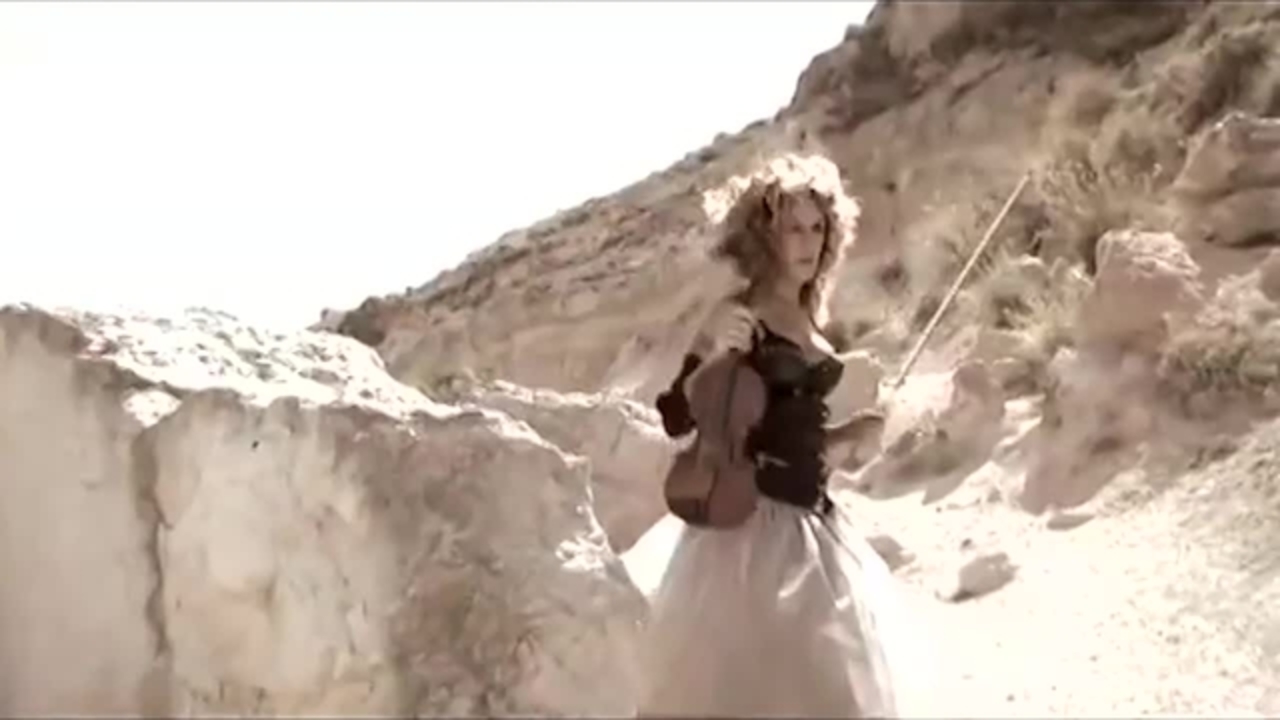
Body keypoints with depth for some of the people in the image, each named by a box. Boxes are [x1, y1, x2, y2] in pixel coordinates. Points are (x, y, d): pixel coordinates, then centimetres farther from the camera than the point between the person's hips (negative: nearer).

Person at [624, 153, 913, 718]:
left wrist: (852, 432, 8)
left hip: (811, 520, 8)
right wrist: (713, 354, -31)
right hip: (751, 520, -8)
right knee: (744, 675, -6)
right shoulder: (738, 316, -9)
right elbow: (676, 418, -17)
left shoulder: (809, 322, 12)